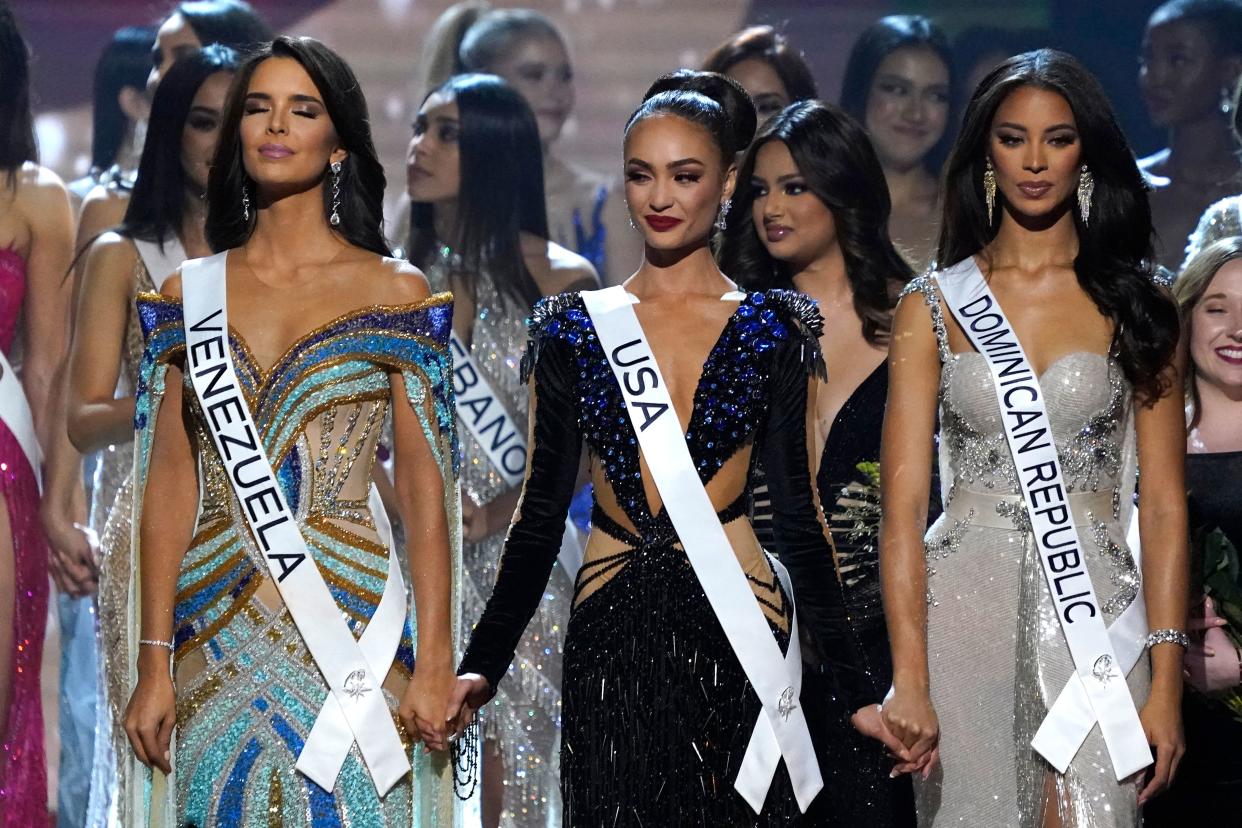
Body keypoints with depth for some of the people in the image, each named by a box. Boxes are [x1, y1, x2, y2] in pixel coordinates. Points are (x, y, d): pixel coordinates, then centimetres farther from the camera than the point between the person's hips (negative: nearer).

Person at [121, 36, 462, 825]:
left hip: (350, 618, -2)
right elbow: (169, 488, 6)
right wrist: (154, 663, 1)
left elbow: (425, 490, -1)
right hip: (218, 636, 2)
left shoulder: (395, 292, 1)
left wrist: (435, 663, -7)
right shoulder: (189, 296, 8)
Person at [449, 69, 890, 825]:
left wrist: (859, 690, -1)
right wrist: (483, 666, 0)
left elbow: (799, 515, 3)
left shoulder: (770, 331, 3)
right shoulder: (574, 329, 7)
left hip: (737, 625, -1)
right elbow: (541, 510, 9)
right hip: (612, 635, 1)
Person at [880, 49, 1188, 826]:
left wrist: (1166, 681, -6)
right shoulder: (936, 305, 4)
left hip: (1093, 610, 0)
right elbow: (902, 505, -2)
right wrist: (909, 680, -14)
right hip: (963, 607, 0)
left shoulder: (1136, 303, 5)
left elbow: (1164, 504, 3)